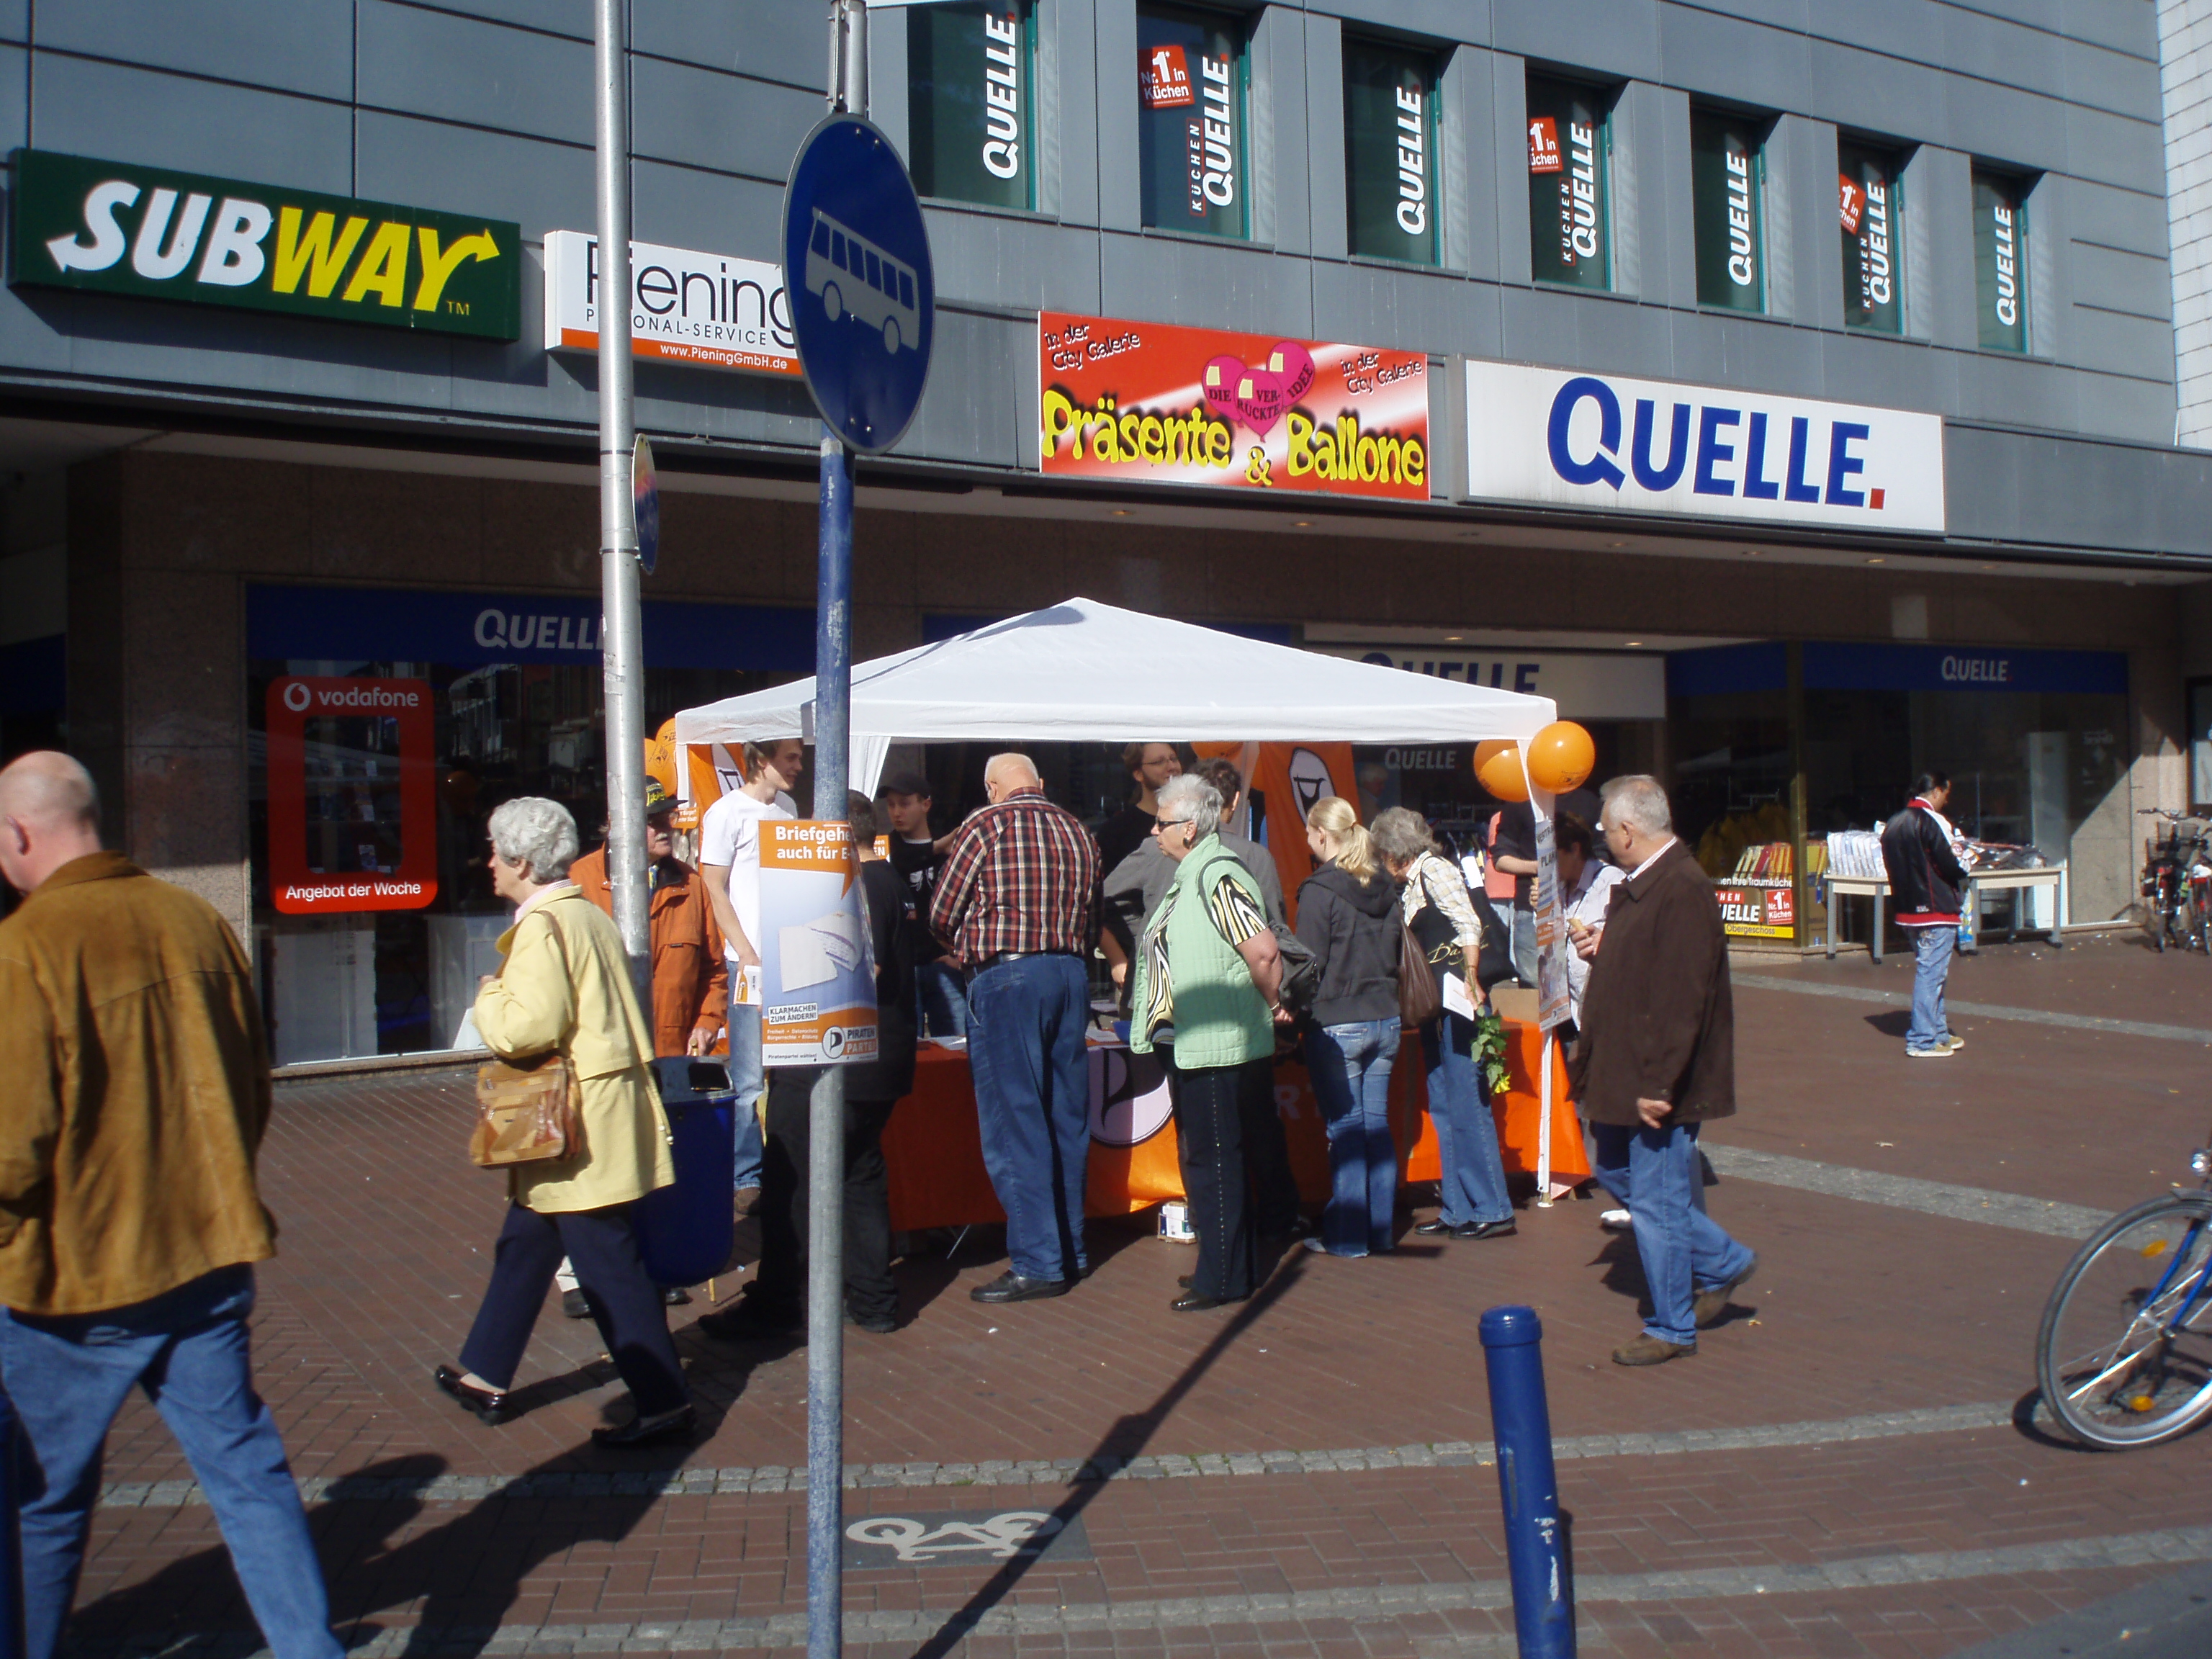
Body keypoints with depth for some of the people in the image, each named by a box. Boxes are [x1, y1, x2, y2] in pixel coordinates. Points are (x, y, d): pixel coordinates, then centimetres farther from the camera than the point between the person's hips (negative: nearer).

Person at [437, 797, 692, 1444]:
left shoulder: (542, 926, -17)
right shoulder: (590, 916, 14)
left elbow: (528, 1027, -25)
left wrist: (489, 997, -6)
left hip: (575, 1128, -10)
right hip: (594, 1118, 10)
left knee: (609, 1265, -5)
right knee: (525, 1246, 21)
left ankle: (663, 1402, 0)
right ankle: (487, 1377, 34)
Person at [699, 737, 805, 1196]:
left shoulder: (787, 807, 16)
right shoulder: (727, 813, -6)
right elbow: (715, 889, -8)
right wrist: (749, 956, -12)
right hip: (752, 962, -7)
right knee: (750, 1079, -3)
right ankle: (746, 1177, 5)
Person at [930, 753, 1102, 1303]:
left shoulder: (986, 827, -5)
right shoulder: (1078, 833, 10)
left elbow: (941, 915, 0)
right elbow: (1092, 922, 14)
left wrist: (971, 946, 18)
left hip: (1006, 976, -6)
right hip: (1071, 974, 6)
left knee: (1015, 1124, -2)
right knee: (1067, 1118, 13)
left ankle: (1038, 1263, -2)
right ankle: (1072, 1250, 22)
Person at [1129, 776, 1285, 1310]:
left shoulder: (1219, 878, -19)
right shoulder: (1187, 877, 13)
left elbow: (1264, 951, -25)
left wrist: (1269, 1003, -12)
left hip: (1214, 1045, -10)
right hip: (1186, 1042, 10)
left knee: (1214, 1157, -3)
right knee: (1201, 1155, 17)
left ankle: (1223, 1279, 6)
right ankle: (1228, 1264, 29)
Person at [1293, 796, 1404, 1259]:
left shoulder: (1319, 890, -13)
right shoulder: (1385, 888, 9)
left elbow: (1310, 963, -13)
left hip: (1337, 1025, -7)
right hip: (1385, 1020, 7)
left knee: (1346, 1128, -1)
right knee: (1377, 1123, 12)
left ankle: (1347, 1236, 5)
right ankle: (1382, 1229, 18)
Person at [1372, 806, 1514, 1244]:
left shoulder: (1433, 869, -7)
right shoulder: (1408, 886, 19)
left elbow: (1468, 924, -17)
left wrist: (1470, 981, -22)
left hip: (1456, 998, -10)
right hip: (1433, 1005, 10)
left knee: (1466, 1104, -8)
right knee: (1443, 1107, 10)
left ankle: (1493, 1211, -4)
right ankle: (1458, 1209, 15)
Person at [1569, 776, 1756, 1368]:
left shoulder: (1683, 890, -23)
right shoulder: (1642, 885, 10)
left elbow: (1683, 996, -27)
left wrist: (1659, 1085, -27)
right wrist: (1603, 950, 10)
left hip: (1660, 1084, -10)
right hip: (1625, 1074, 11)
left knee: (1657, 1200, 0)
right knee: (1617, 1171, 20)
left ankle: (1672, 1329, 15)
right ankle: (1722, 1262, 33)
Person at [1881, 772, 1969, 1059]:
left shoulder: (1893, 824, 12)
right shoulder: (1931, 821, -14)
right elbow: (1949, 865, -18)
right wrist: (1963, 868, 5)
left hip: (1907, 910, 9)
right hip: (1935, 909, -9)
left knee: (1928, 971, 18)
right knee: (1931, 974, -4)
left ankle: (1939, 1033, 26)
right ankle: (1922, 1041, -3)